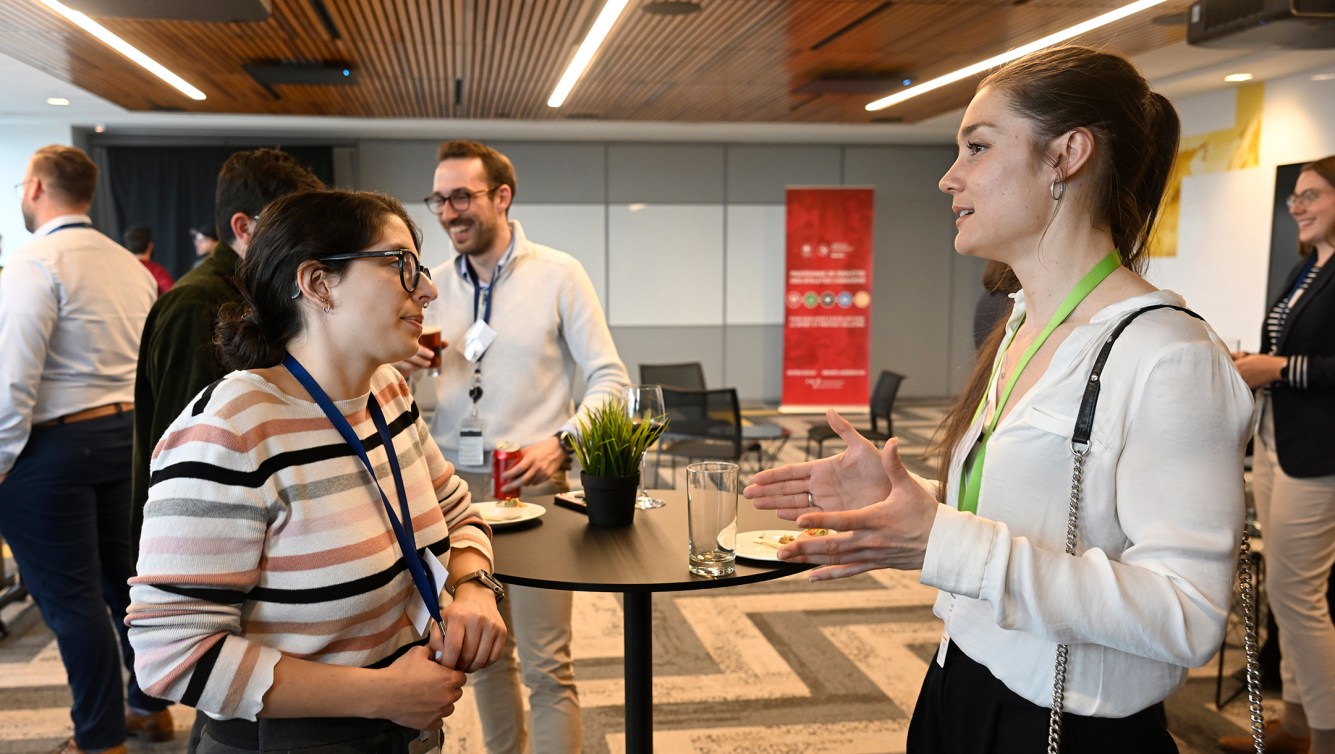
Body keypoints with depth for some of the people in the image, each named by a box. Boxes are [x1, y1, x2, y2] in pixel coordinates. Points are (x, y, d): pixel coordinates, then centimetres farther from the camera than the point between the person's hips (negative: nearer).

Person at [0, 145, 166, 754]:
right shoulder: (131, 266, 10)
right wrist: (133, 431, 16)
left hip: (55, 445, -7)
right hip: (126, 432, 7)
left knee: (69, 595, 3)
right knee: (123, 575, 17)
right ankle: (150, 704, 30)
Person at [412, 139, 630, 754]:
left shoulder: (557, 275, -4)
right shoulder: (435, 287, 8)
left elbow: (610, 377, -5)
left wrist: (561, 443, -19)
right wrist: (408, 367, -9)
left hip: (530, 486, -4)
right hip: (453, 487, 4)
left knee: (545, 666, -2)